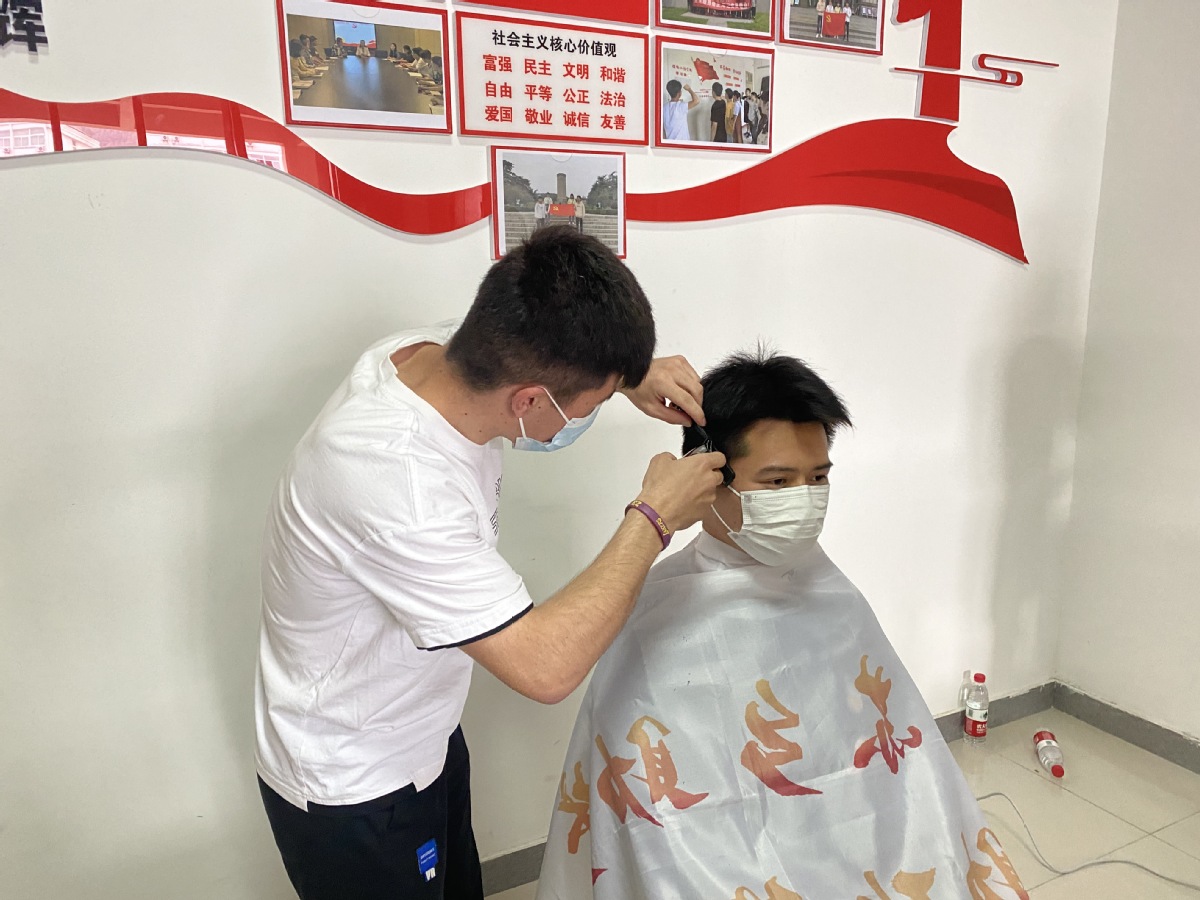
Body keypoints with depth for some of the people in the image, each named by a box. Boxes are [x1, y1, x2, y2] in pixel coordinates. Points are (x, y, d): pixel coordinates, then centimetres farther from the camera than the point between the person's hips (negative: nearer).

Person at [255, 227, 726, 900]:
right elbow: (547, 666, -37)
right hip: (352, 794, -7)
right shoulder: (399, 487, -41)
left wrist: (633, 372, -11)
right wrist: (654, 518, -28)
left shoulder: (437, 349, -17)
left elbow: (541, 340, 7)